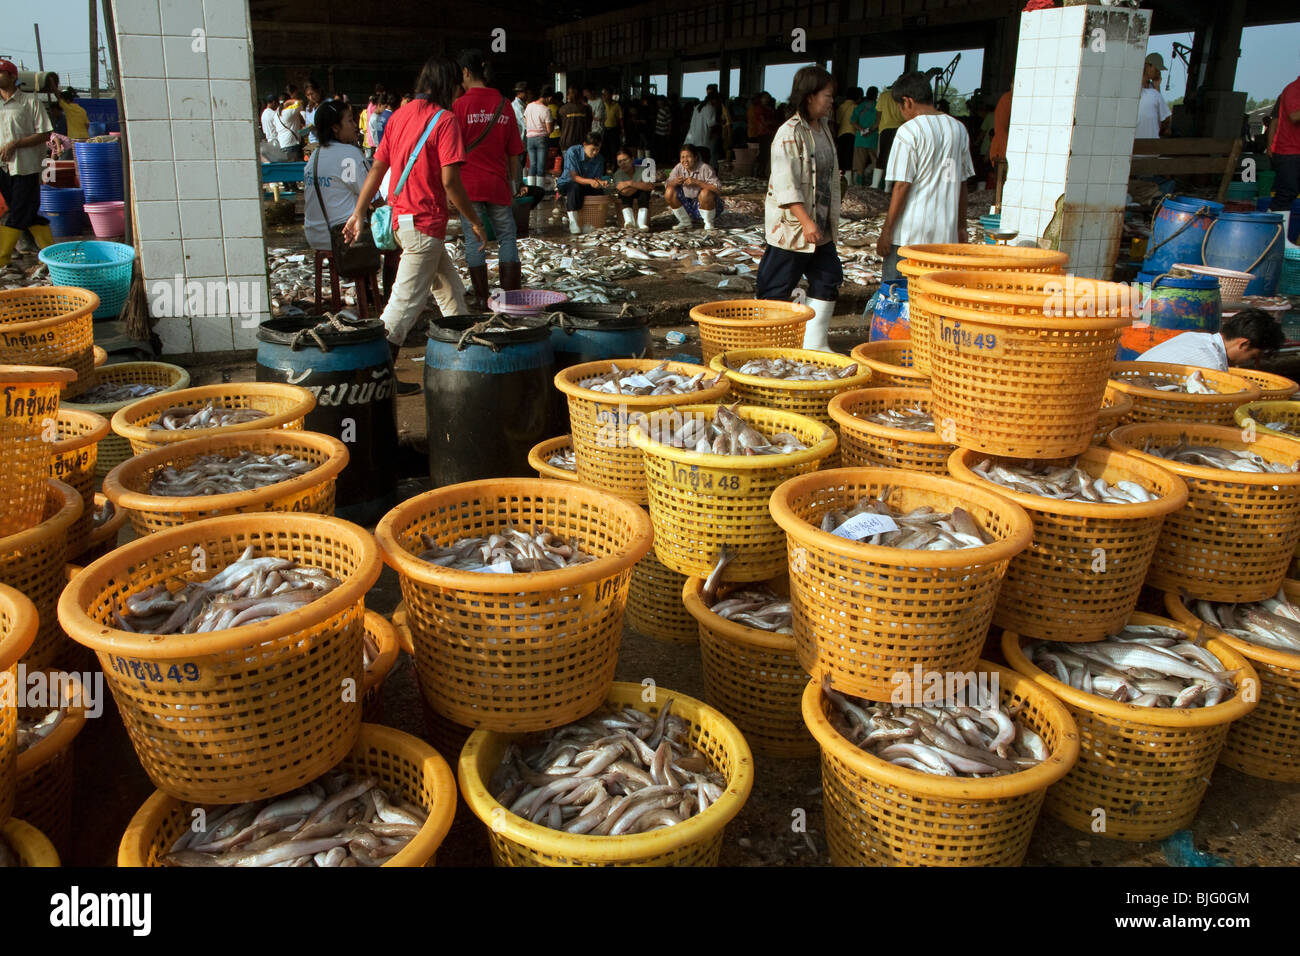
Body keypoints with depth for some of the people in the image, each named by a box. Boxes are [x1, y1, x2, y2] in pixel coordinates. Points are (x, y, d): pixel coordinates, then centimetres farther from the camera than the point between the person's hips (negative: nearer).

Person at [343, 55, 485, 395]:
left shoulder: (400, 115, 11)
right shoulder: (444, 119, -11)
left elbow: (377, 168, 10)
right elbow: (449, 180, -18)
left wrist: (358, 213, 12)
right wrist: (474, 221, -9)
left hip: (402, 216, 8)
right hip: (425, 221, -8)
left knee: (450, 292, 20)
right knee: (406, 302, -3)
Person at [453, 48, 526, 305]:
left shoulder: (460, 106, -5)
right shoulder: (503, 105, 5)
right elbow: (514, 153, 8)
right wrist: (514, 184, 18)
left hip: (469, 185, -2)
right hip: (498, 185, 3)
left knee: (474, 240, 4)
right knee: (507, 237, 10)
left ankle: (483, 301, 6)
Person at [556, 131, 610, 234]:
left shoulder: (599, 158, -7)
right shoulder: (572, 152, -20)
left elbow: (597, 178, -7)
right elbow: (574, 177, -25)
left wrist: (601, 183, -34)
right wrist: (590, 181, -44)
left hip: (585, 187, 4)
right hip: (567, 184, -4)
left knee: (600, 191, -27)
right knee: (575, 187, -39)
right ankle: (573, 221, -40)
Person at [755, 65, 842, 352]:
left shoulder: (824, 128, 12)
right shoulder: (789, 134, -15)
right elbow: (786, 185, -22)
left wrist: (830, 220, 19)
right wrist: (806, 222, -27)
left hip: (820, 226, 9)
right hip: (791, 226, -9)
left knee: (828, 279, 10)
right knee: (777, 288, -1)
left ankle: (815, 343, 18)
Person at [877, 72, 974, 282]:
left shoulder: (909, 131, -9)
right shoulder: (959, 129, 10)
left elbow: (902, 186, -12)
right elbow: (961, 183, 14)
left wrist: (887, 230, -7)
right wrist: (961, 227, 21)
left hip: (910, 233, -6)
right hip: (946, 233, 6)